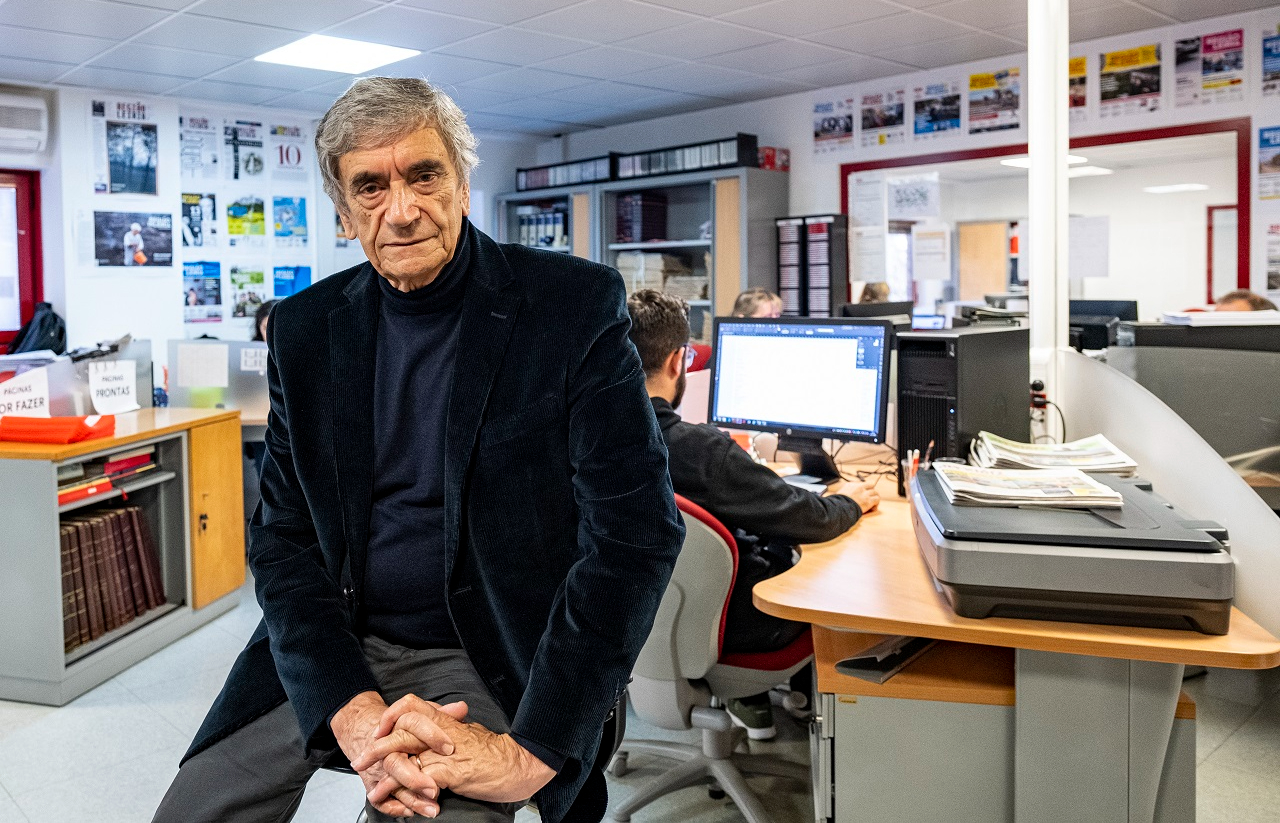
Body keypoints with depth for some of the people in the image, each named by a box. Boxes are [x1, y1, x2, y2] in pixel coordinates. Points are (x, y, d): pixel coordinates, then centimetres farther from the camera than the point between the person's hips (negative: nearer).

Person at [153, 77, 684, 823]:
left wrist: (532, 749, -23)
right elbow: (284, 534, 1)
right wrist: (351, 710, -16)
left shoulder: (575, 306, -12)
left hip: (488, 659, -3)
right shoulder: (306, 329, 2)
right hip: (334, 647, 4)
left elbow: (637, 529, -17)